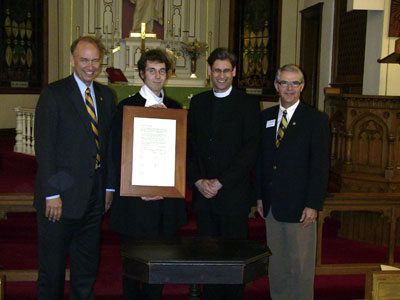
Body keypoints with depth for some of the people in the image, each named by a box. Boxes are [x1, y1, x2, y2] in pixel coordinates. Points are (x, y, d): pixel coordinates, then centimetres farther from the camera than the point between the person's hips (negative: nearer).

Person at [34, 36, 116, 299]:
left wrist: (110, 186, 8)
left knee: (87, 267, 15)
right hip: (61, 197, -5)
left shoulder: (106, 96, 11)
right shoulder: (54, 93, -6)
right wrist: (52, 193, -15)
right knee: (52, 267, 7)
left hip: (94, 196, 5)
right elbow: (44, 146, -11)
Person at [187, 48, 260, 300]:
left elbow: (251, 150, -8)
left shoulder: (248, 104, -1)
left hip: (234, 193, -3)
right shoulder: (198, 102, 12)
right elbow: (190, 145, 10)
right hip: (203, 193, 4)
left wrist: (221, 182, -12)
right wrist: (198, 181, -4)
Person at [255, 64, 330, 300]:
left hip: (299, 206, -4)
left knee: (300, 265, 2)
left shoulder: (316, 120, -4)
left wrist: (313, 205, -14)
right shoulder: (265, 117, 11)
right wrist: (260, 195, 8)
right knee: (275, 263, 13)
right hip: (272, 205, 5)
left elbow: (321, 166, -8)